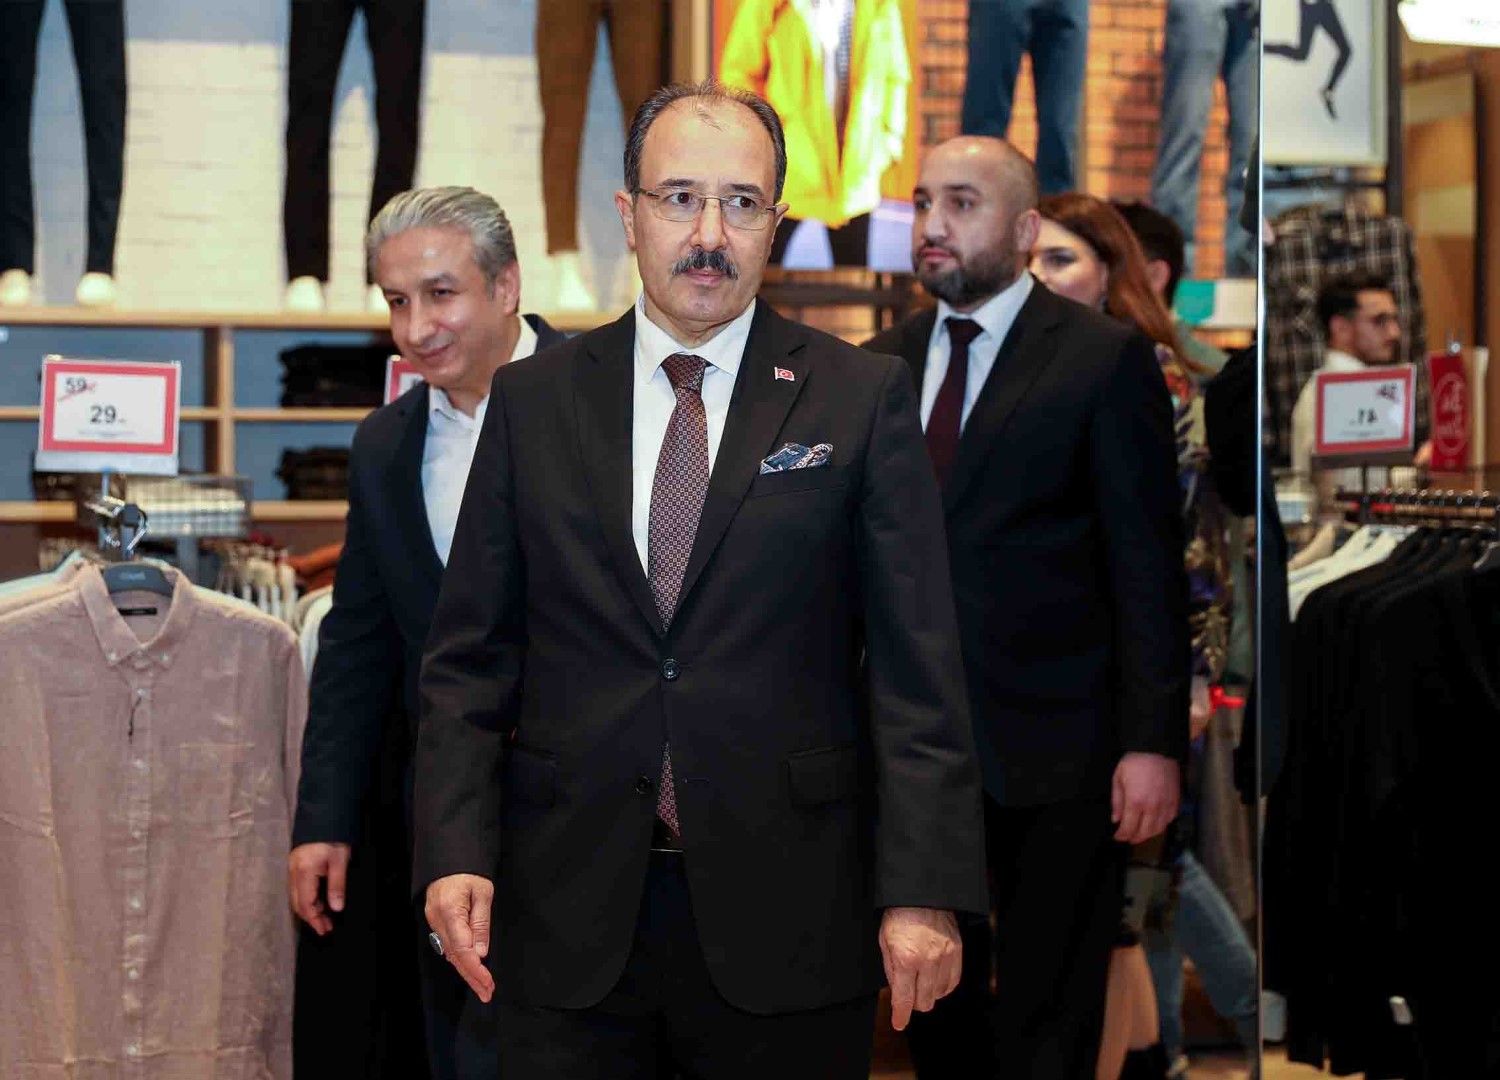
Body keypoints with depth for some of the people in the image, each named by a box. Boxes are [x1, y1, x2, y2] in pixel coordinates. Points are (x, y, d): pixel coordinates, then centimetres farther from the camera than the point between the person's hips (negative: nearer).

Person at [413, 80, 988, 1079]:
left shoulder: (862, 398, 2)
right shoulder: (534, 399, 7)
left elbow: (917, 666, -2)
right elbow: (471, 654, 7)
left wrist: (924, 889, -10)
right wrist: (455, 851, -4)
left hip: (783, 921, -1)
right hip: (568, 915, 2)